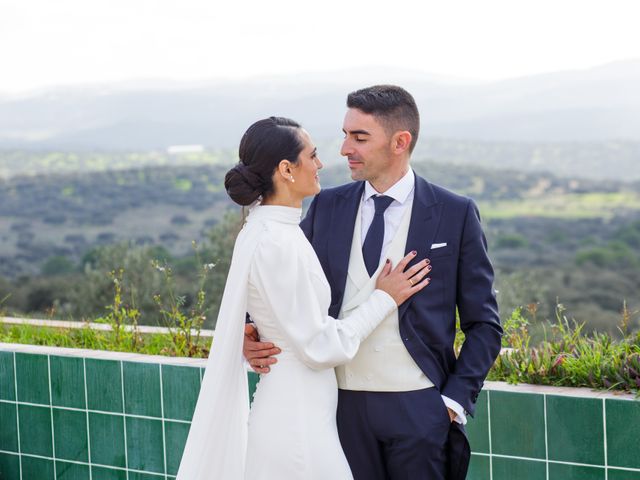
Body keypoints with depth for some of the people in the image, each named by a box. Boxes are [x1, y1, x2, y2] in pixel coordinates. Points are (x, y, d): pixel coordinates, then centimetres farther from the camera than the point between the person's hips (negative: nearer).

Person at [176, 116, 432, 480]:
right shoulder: (276, 243, -21)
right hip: (297, 420, -9)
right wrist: (384, 299, -9)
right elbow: (320, 347, -18)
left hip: (293, 412, 9)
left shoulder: (268, 230, 8)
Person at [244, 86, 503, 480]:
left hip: (419, 407, -2)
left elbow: (483, 324, 2)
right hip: (343, 404, 3)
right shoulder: (326, 207, 7)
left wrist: (456, 400, -7)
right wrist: (257, 339, -8)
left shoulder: (456, 214, -1)